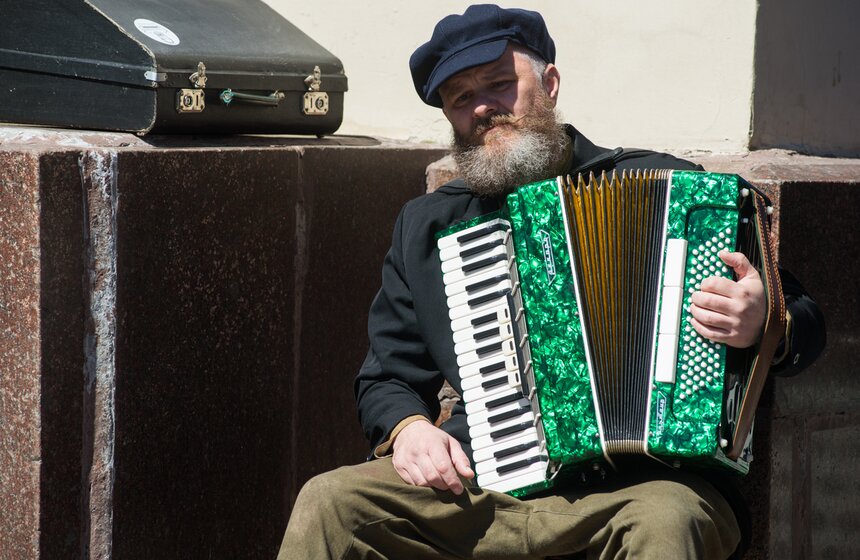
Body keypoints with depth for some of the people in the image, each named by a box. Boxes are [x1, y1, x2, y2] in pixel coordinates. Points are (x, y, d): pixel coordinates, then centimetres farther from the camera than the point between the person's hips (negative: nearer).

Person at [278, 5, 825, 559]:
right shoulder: (425, 227, 19)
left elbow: (804, 325, 9)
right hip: (476, 481, 3)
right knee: (327, 503, -19)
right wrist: (407, 425, 1)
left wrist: (764, 325, -16)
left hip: (636, 482, -3)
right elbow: (388, 374, 24)